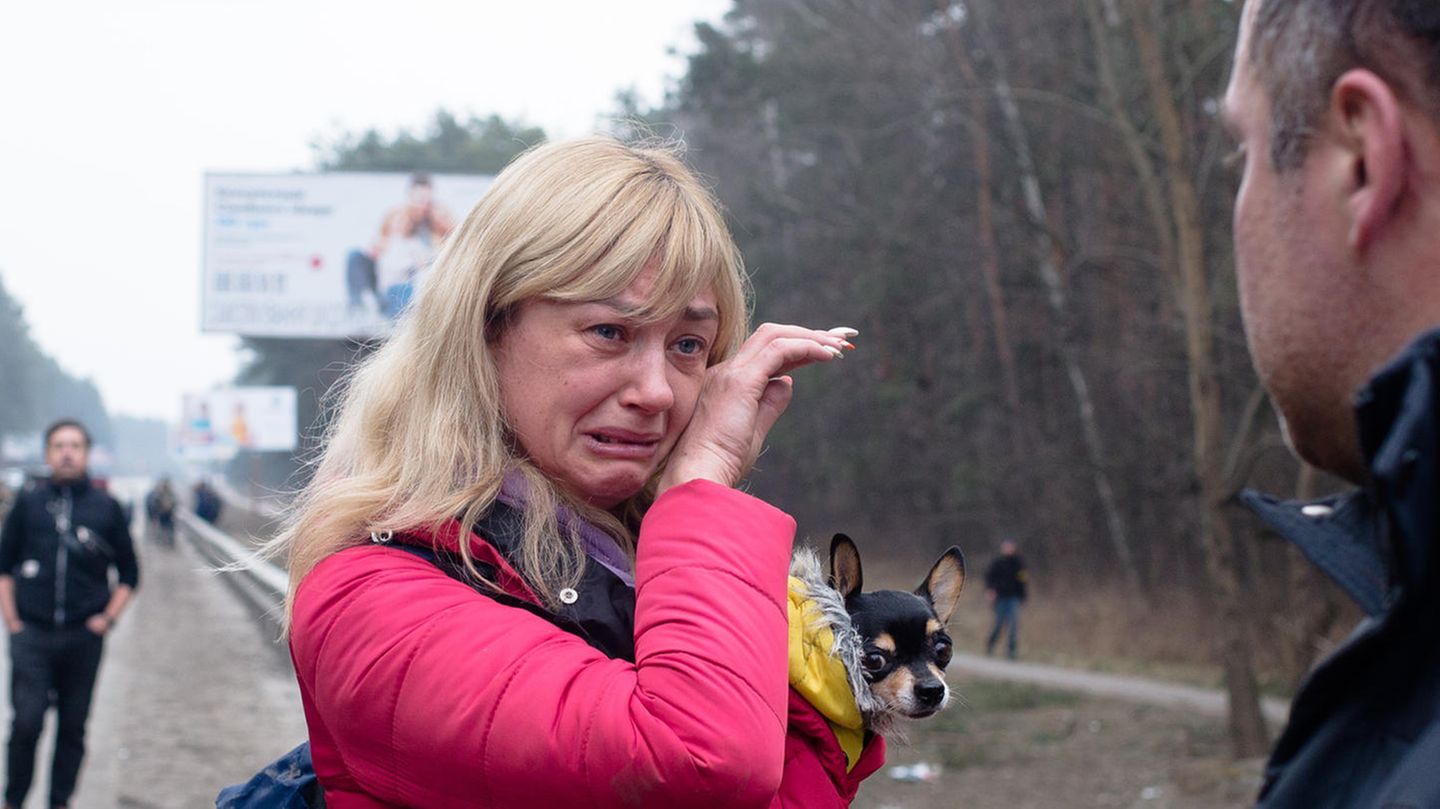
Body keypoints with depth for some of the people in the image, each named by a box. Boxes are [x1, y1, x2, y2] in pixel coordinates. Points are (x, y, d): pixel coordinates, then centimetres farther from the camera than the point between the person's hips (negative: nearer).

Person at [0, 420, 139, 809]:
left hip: (84, 635, 1)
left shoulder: (106, 507, 5)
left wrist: (107, 618, 1)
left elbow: (129, 574, 11)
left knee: (72, 726, 7)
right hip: (32, 632, -1)